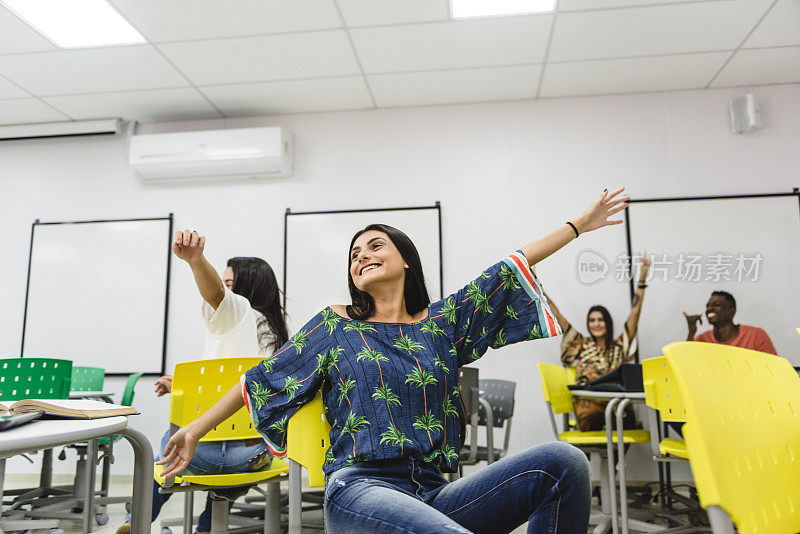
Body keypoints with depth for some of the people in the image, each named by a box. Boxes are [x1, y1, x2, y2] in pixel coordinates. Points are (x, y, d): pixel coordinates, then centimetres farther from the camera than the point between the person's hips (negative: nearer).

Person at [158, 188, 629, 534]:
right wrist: (197, 429, 15)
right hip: (361, 488, -4)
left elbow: (510, 271, 16)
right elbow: (261, 381, 14)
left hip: (432, 493, 4)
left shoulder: (442, 321, 16)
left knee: (563, 461, -18)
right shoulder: (336, 325, 11)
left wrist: (580, 224, 20)